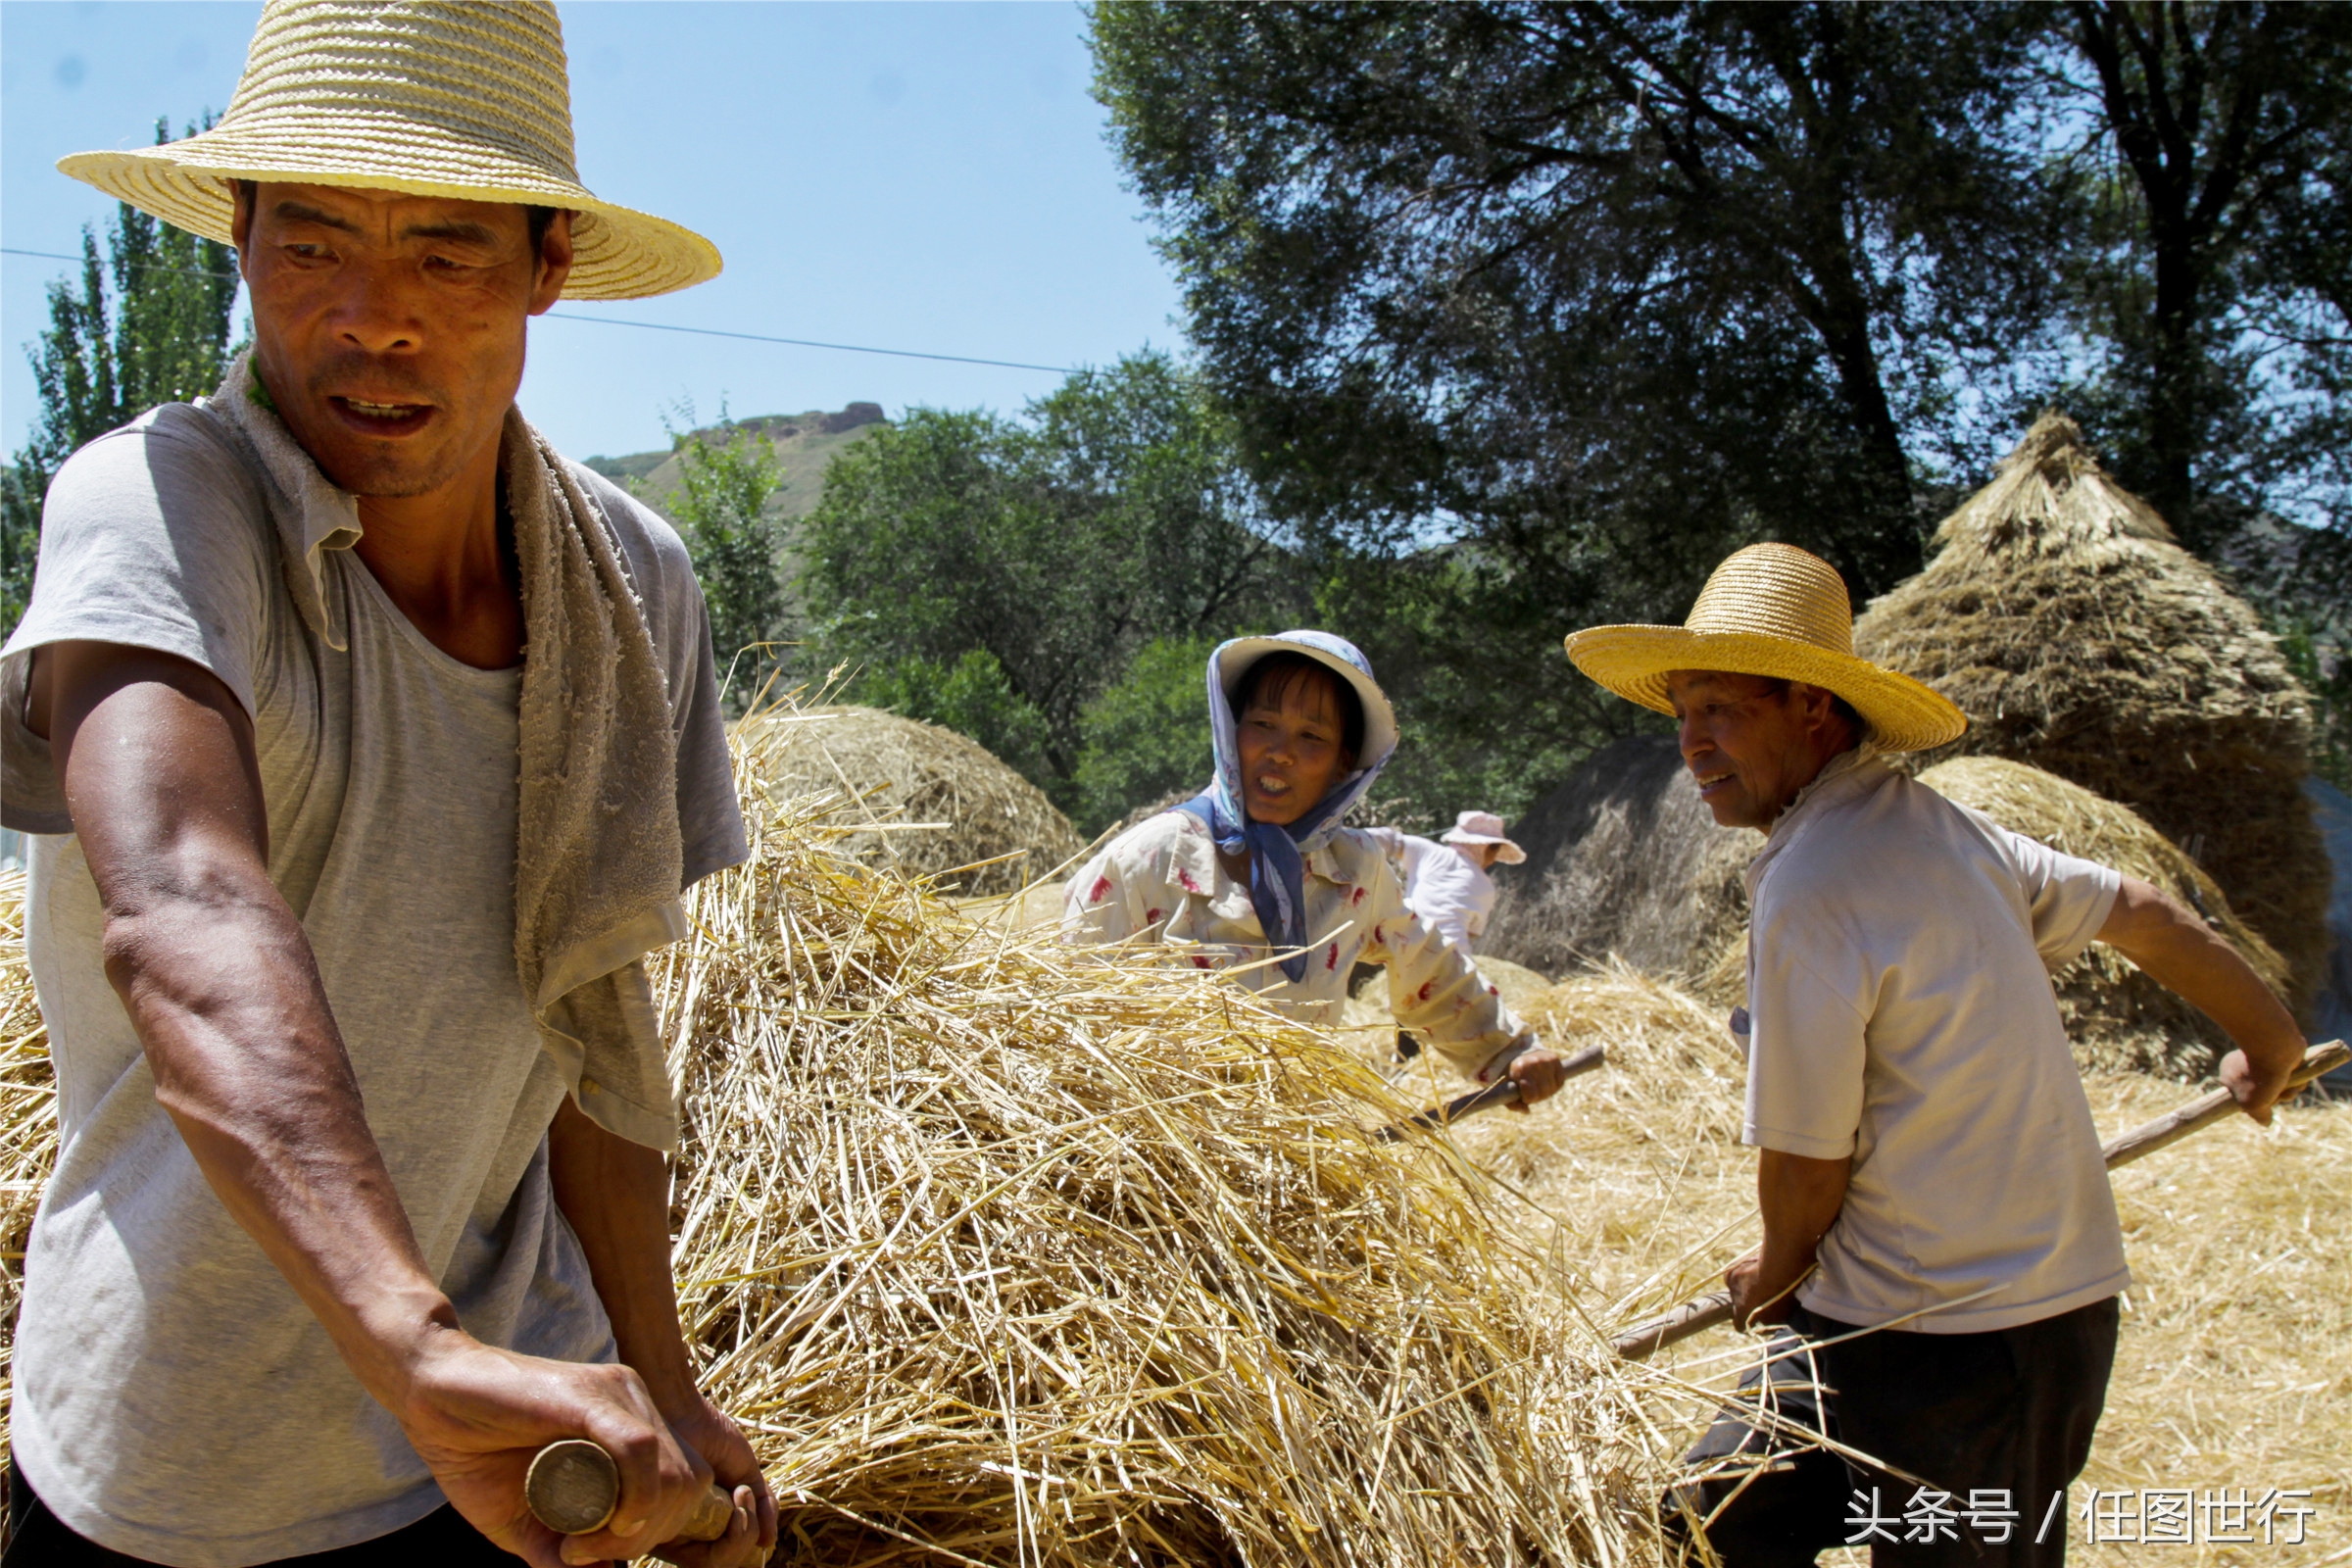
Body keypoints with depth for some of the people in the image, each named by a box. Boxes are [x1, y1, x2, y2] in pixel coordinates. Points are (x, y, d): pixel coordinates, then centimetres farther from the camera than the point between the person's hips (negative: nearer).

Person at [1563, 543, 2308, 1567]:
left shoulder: (1808, 894, -23)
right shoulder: (1940, 828, 5)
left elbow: (1805, 1162, -15)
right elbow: (2145, 917, 19)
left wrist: (1778, 1272, 8)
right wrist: (2269, 1042, 38)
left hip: (1948, 1350, -9)